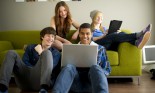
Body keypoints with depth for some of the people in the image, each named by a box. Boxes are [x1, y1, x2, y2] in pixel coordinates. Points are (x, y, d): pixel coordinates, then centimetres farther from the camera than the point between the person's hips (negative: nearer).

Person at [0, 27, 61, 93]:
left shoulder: (56, 53, 20)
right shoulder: (31, 47, 26)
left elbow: (49, 67, 2)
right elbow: (24, 64, 10)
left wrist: (41, 53, 2)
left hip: (39, 81, -2)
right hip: (24, 81, 2)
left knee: (47, 53, -21)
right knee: (11, 53, -11)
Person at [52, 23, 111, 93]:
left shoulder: (100, 49, 22)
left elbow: (107, 69, 16)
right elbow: (64, 65, 15)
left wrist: (97, 72, -7)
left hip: (92, 81, -1)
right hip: (76, 82, 1)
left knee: (95, 67, -35)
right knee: (69, 66, -32)